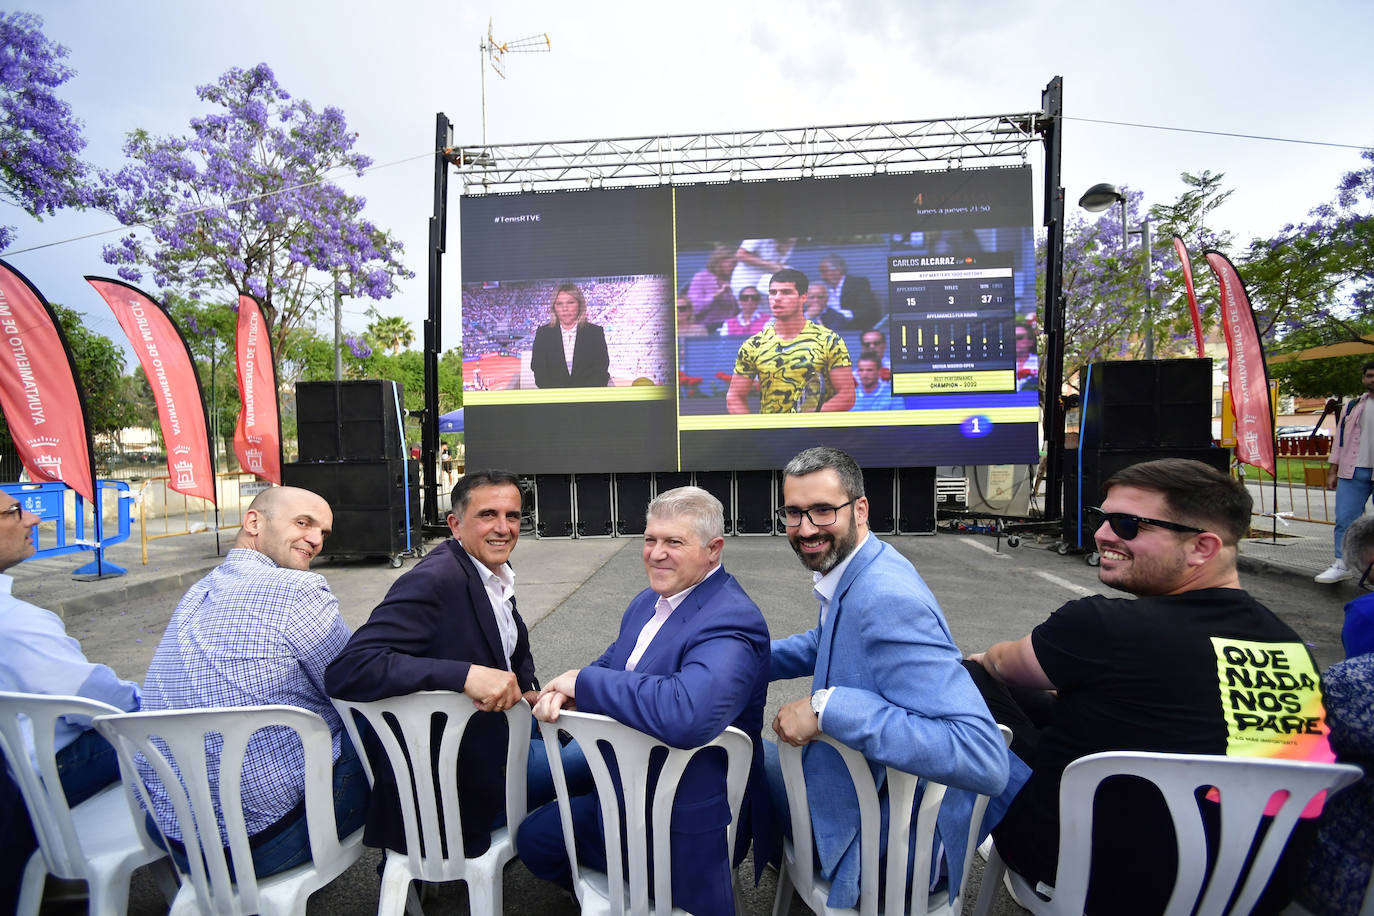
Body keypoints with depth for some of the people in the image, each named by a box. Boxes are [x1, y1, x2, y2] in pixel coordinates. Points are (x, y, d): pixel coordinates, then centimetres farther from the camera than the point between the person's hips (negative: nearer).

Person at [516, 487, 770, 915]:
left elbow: (686, 714, -47)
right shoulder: (648, 602, 1)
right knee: (532, 838, 21)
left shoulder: (731, 622, -30)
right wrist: (562, 691, -16)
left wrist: (583, 681, -33)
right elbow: (612, 665, 9)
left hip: (685, 824, -8)